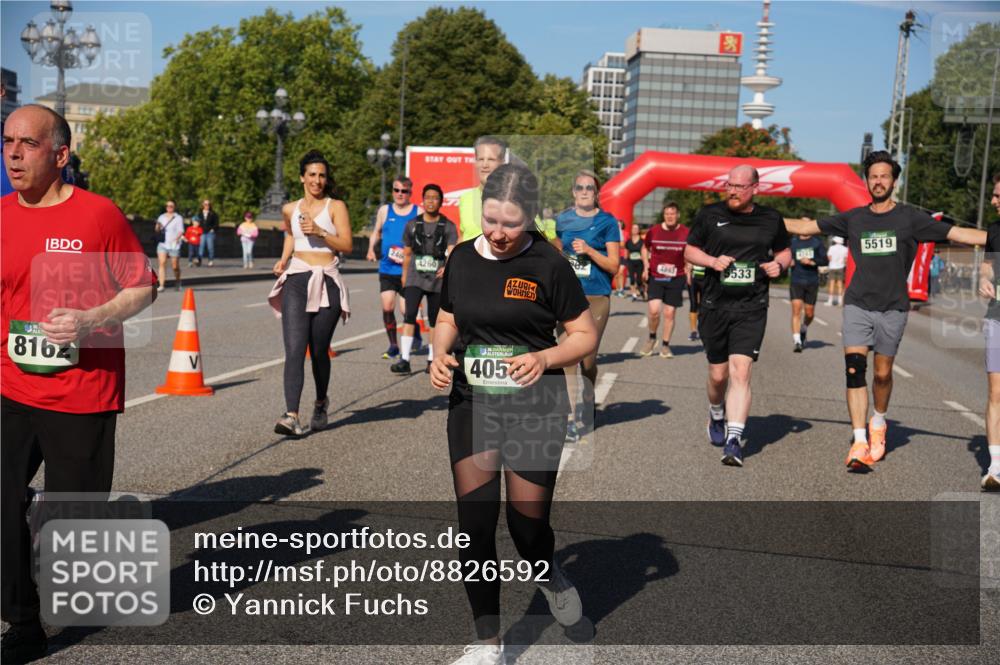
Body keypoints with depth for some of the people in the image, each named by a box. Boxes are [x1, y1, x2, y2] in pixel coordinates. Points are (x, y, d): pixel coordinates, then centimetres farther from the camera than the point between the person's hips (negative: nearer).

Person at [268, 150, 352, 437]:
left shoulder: (336, 206, 3)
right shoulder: (290, 209, 13)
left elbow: (347, 244, -5)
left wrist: (319, 232, -16)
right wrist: (283, 259, 17)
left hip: (326, 283, -2)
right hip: (296, 281, 2)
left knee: (318, 351, 6)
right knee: (294, 349, -13)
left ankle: (321, 402, 33)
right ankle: (292, 416, -20)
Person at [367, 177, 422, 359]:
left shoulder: (418, 213, 1)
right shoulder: (385, 210, 10)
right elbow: (376, 232, 22)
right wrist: (371, 249, 5)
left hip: (408, 270, -2)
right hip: (387, 269, 3)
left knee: (407, 310, -3)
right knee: (387, 307, -7)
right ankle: (393, 345, 9)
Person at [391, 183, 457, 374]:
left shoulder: (448, 226, 0)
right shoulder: (412, 225, 7)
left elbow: (452, 251, -13)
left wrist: (447, 266, -32)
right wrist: (404, 276, 18)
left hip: (437, 280, 0)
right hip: (415, 278, 1)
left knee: (434, 321, 7)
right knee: (409, 315, -14)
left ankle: (432, 359, 19)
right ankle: (404, 359, -17)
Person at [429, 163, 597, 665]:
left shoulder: (548, 265, -8)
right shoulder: (461, 258, 4)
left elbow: (586, 336, -4)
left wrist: (544, 358, -22)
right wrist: (440, 355, -4)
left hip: (534, 407, -3)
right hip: (470, 402, 4)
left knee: (527, 525, 0)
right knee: (474, 525, 1)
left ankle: (550, 578, 38)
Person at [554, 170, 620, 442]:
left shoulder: (607, 222, 0)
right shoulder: (563, 220, 9)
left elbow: (614, 266, -3)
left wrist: (589, 251, -17)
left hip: (597, 296, -2)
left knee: (588, 359, 2)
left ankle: (588, 401, 26)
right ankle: (573, 417, -1)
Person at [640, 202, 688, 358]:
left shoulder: (685, 233, -2)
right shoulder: (653, 231, -2)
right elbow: (645, 248, 15)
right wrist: (646, 265, 2)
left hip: (676, 278, 1)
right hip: (655, 276, 0)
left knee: (669, 313, 3)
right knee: (654, 310, -14)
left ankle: (665, 345, 18)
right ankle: (652, 338, 13)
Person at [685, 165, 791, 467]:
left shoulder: (771, 219, 6)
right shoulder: (709, 215, 2)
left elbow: (784, 251, 20)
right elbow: (689, 251, 9)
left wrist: (779, 264, -3)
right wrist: (712, 260, -10)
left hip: (751, 309, -1)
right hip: (714, 306, 1)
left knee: (740, 373, -14)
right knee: (718, 375, 9)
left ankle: (734, 440, -15)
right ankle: (716, 416, 41)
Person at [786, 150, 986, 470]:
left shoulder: (910, 218, 1)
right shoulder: (853, 218, 8)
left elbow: (957, 233, -4)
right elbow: (805, 227, 12)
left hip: (893, 307, -1)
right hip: (858, 303, 1)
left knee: (882, 373, 5)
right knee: (855, 368, -13)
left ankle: (878, 423, 34)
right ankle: (859, 442, -13)